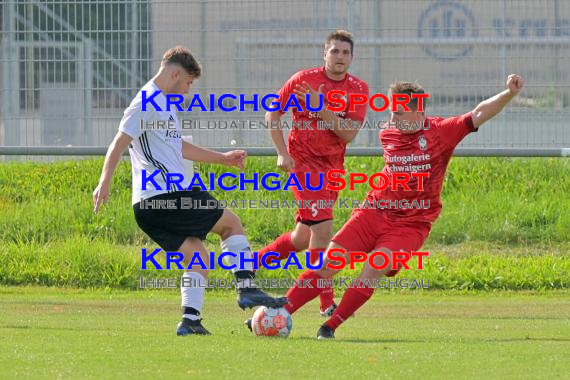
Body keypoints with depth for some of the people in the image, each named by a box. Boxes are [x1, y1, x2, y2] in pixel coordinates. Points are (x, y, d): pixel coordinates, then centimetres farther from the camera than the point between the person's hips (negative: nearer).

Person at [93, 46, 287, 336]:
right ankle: (246, 289, -2)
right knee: (232, 223, 3)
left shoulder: (164, 104, 24)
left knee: (198, 258, 9)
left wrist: (222, 158, 43)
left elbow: (179, 147, 37)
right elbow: (120, 143, -17)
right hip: (168, 195, -9)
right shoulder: (148, 103, -8)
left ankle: (190, 319, -3)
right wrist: (104, 183, -26)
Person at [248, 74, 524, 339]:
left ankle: (330, 327, -15)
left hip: (410, 225, -4)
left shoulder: (441, 132, -8)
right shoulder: (387, 135, 5)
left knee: (374, 269, -24)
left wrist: (509, 94, -27)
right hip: (374, 212, 4)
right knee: (328, 263, -7)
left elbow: (479, 114, -15)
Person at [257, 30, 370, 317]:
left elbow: (349, 133, -10)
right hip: (303, 161, -5)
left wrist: (321, 109, -21)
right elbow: (272, 115, 3)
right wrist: (282, 153, -7)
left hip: (332, 167, 5)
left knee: (304, 238, 11)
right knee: (323, 228, -17)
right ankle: (327, 302, -11)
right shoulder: (303, 80, -6)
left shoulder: (358, 89, 0)